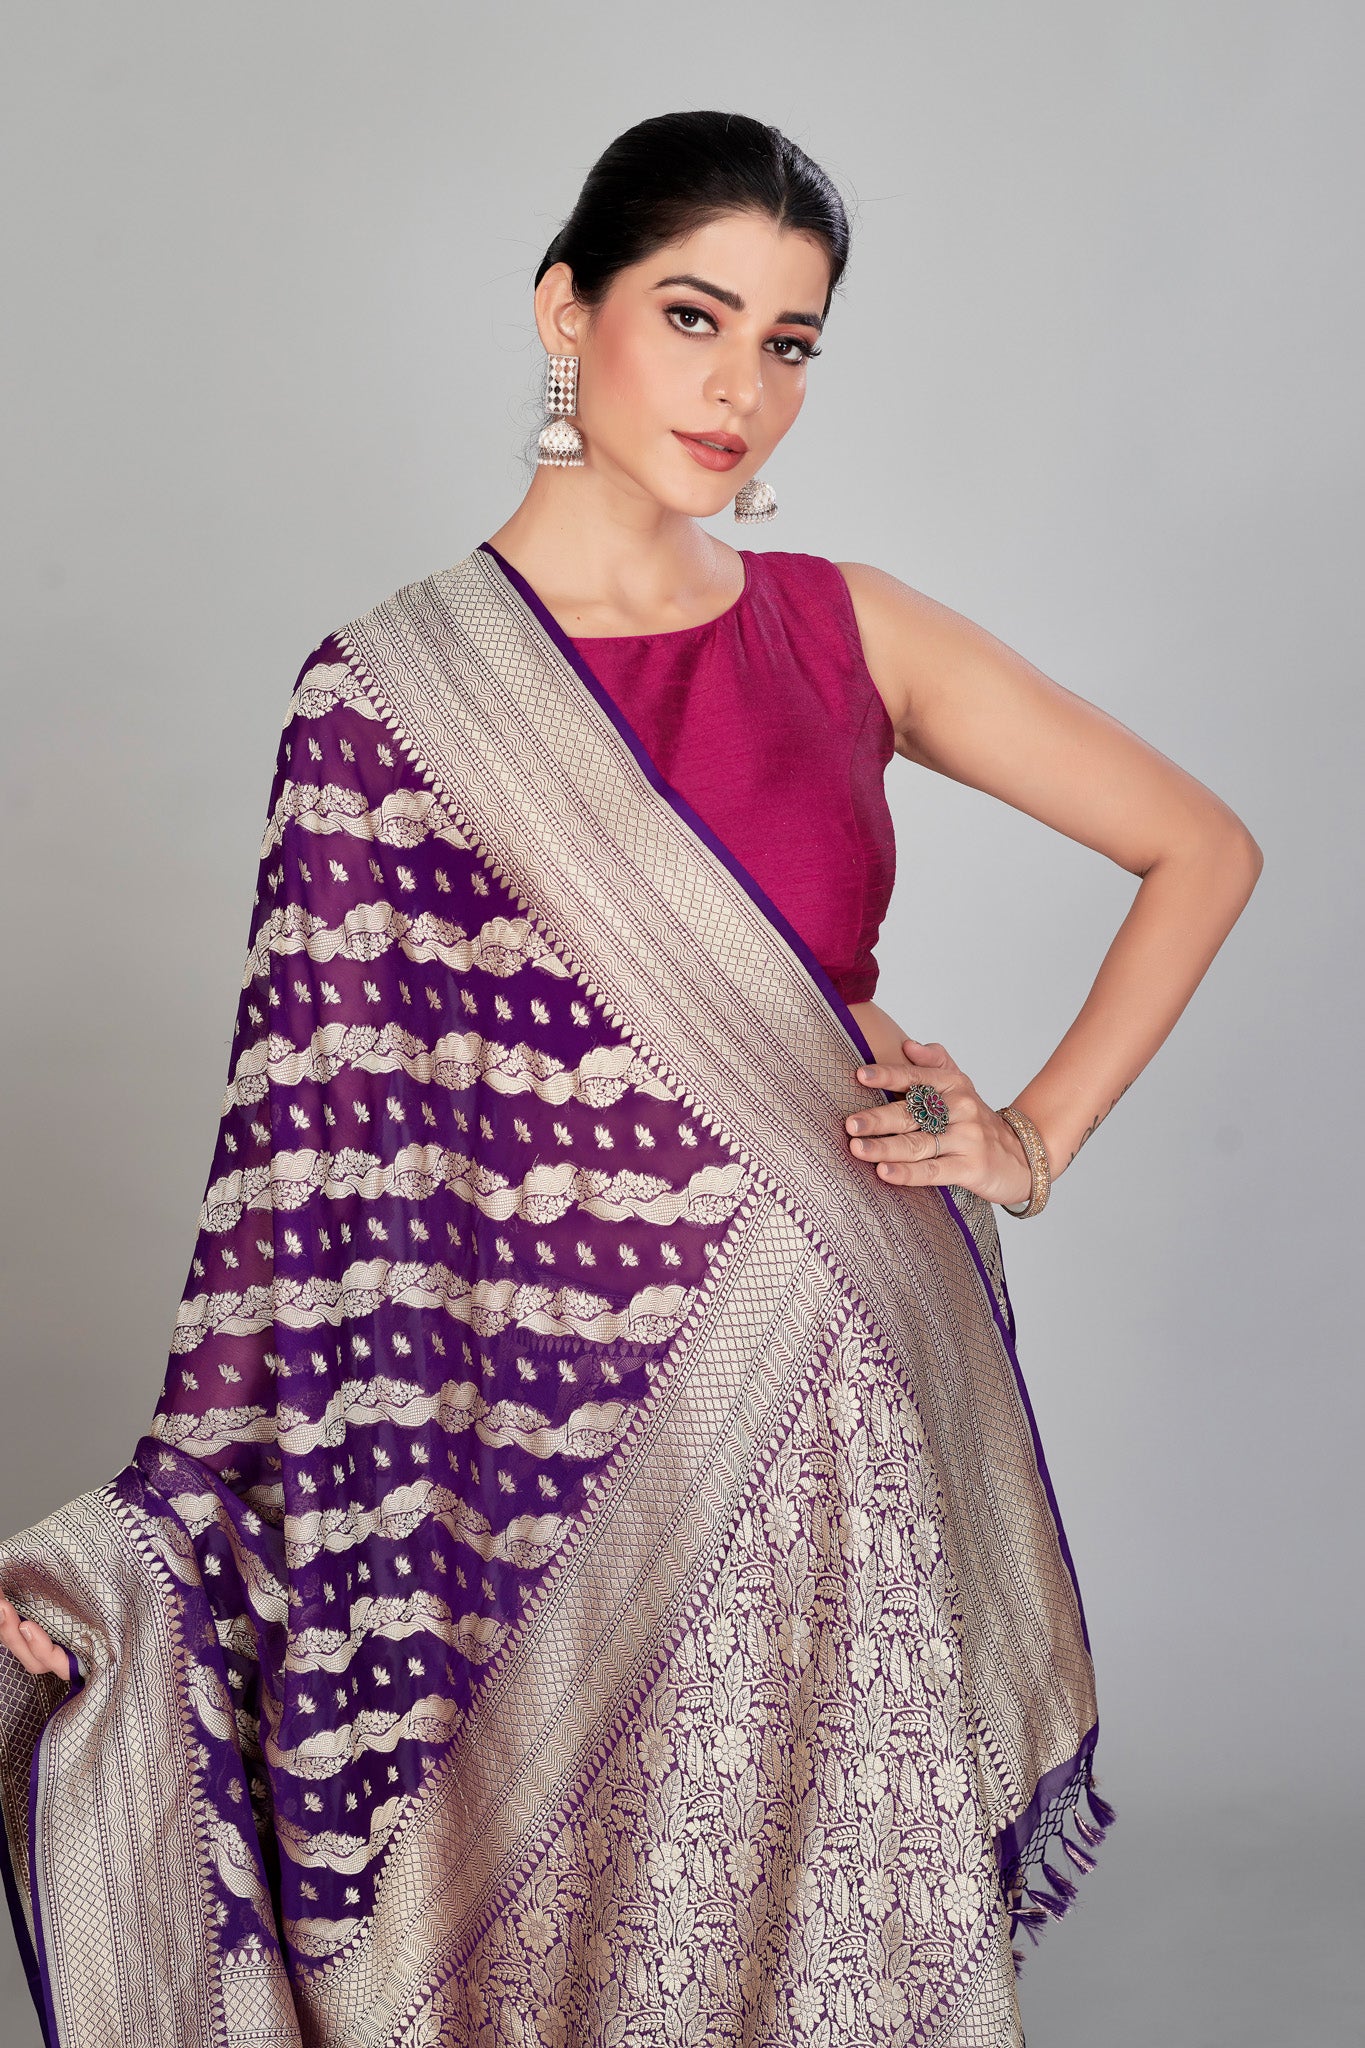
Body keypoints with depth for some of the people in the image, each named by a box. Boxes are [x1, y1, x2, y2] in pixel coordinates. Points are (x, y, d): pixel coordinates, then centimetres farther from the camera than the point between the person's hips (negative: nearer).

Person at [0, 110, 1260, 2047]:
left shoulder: (848, 628, 4)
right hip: (566, 1450, -2)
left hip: (853, 1415, 3)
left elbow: (1203, 847, 12)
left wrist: (1038, 1138, 3)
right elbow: (315, 1157, -6)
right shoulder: (390, 692, -3)